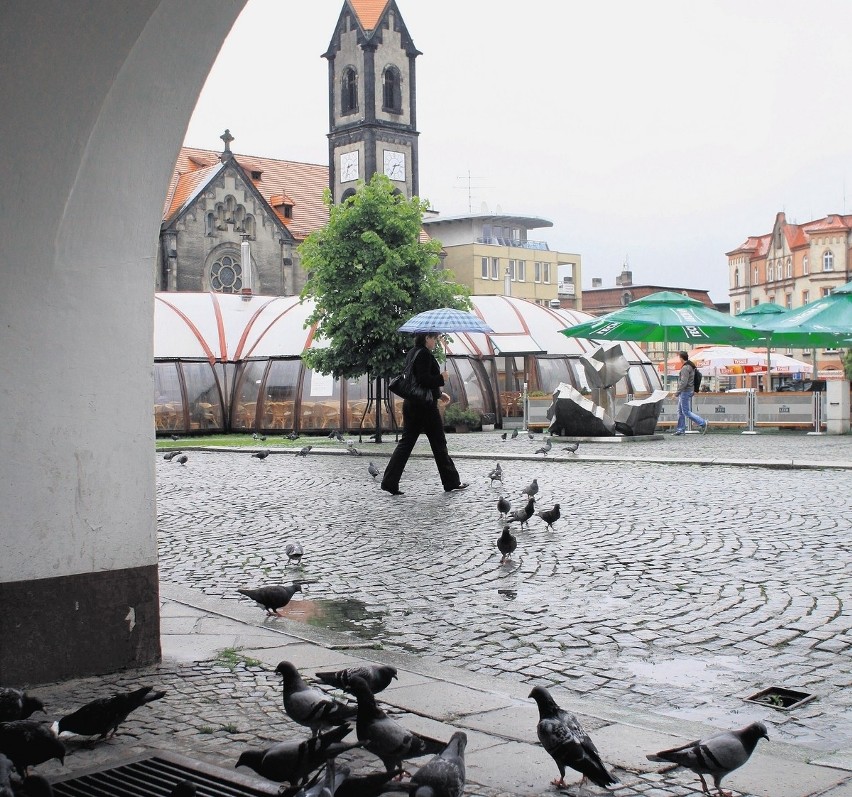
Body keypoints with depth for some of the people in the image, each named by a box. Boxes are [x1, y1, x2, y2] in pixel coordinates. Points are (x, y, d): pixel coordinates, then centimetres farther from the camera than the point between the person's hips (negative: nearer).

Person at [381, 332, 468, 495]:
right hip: (425, 406, -9)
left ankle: (389, 482, -1)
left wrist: (439, 394, 22)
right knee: (439, 443, 2)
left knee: (406, 442, 6)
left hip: (410, 405, 9)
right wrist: (441, 378, -9)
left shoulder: (412, 353, 16)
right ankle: (451, 482, 12)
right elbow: (424, 379, -24)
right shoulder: (424, 354, -14)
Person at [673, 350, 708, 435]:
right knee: (680, 411, 12)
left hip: (685, 392, -10)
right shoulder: (691, 367, 13)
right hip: (687, 391, 10)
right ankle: (680, 429, 14)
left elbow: (683, 382, -24)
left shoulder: (685, 368, -18)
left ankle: (703, 423, -6)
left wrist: (677, 393, -21)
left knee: (686, 412, -7)